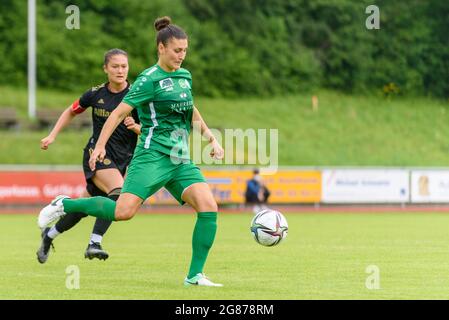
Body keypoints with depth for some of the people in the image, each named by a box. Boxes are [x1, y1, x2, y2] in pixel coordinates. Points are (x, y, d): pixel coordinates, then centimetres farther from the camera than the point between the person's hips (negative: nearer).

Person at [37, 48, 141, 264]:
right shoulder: (96, 94, -2)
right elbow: (71, 112, 15)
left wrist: (136, 126, -23)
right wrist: (52, 136, 10)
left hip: (122, 160, 2)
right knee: (119, 192, -31)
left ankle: (49, 234, 33)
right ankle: (94, 243, -30)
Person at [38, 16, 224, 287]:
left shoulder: (184, 76, 15)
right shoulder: (150, 79, -7)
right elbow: (119, 112, -8)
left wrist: (211, 138, 27)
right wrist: (100, 146, -16)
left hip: (181, 159, 6)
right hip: (153, 156, -6)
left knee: (209, 207, -14)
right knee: (124, 211, -21)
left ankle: (195, 275, -6)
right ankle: (64, 205, 3)